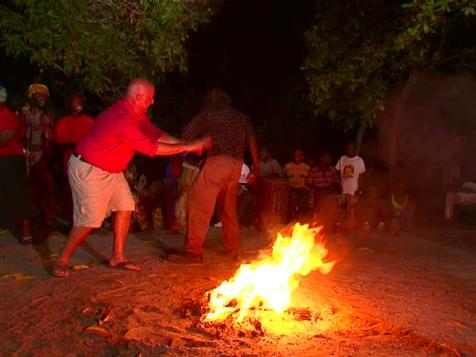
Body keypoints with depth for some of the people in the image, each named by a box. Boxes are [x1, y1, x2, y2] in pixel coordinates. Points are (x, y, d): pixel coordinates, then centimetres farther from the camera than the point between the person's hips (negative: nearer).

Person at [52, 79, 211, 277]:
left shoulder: (137, 114, 2)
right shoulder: (122, 119, -30)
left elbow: (155, 133, 8)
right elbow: (150, 148, -28)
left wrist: (185, 144, -4)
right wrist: (188, 148, -24)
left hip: (111, 170, 10)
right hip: (88, 170, -10)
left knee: (124, 207, 4)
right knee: (90, 219, -10)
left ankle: (117, 257, 13)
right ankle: (61, 261, 7)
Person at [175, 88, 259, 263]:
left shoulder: (209, 113, 8)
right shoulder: (242, 118, 21)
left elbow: (187, 134, 3)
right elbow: (252, 141, 10)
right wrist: (256, 165, 10)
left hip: (218, 161, -6)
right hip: (237, 164, 6)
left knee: (199, 204, -6)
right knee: (229, 208, 18)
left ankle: (193, 251, -12)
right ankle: (234, 249, 22)